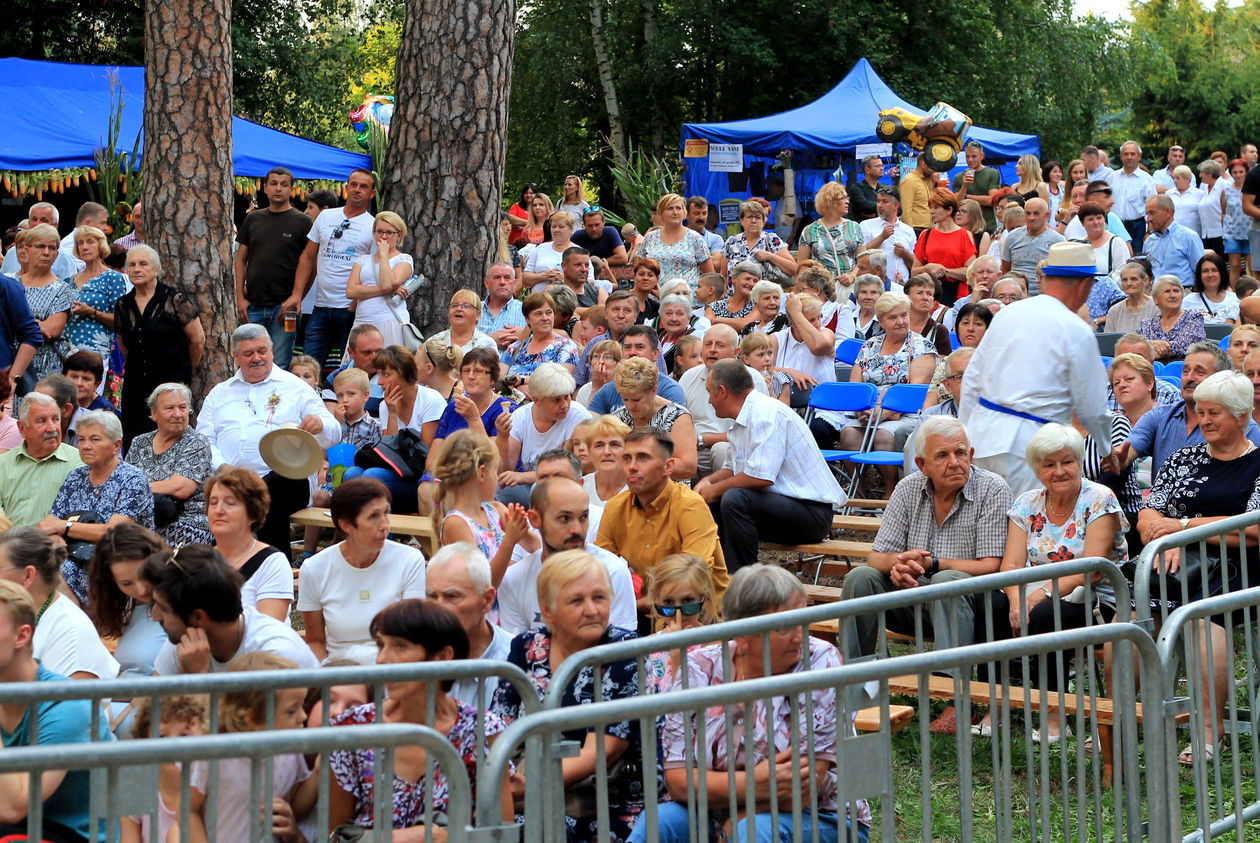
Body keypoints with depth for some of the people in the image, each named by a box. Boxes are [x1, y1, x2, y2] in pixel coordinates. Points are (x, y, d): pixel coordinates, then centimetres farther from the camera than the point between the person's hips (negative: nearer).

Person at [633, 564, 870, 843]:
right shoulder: (698, 670, -4)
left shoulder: (821, 664, -12)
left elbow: (806, 786, -16)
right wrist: (753, 783, -24)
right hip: (721, 818, 3)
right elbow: (677, 780, -9)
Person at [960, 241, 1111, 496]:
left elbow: (972, 380, 15)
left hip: (982, 435, 6)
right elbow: (1092, 410, -1)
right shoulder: (1077, 332, -6)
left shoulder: (1006, 313, 11)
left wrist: (965, 437, 22)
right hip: (1028, 444, -6)